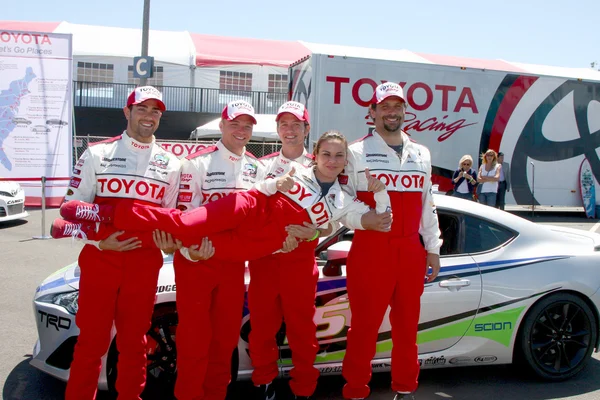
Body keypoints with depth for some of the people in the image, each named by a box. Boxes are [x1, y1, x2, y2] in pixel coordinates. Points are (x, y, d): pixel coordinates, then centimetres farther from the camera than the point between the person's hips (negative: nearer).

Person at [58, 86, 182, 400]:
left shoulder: (170, 164, 11)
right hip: (100, 258, -2)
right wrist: (99, 241, -13)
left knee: (134, 340, 11)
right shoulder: (97, 154, 3)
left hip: (145, 262, 2)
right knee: (91, 340, 4)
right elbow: (71, 208, 0)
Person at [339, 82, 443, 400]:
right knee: (365, 326, 0)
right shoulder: (358, 152, -1)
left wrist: (433, 248, 14)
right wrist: (365, 219, -16)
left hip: (411, 251, 5)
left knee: (407, 324, 13)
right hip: (370, 249, -4)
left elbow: (427, 205, 16)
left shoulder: (421, 154, 14)